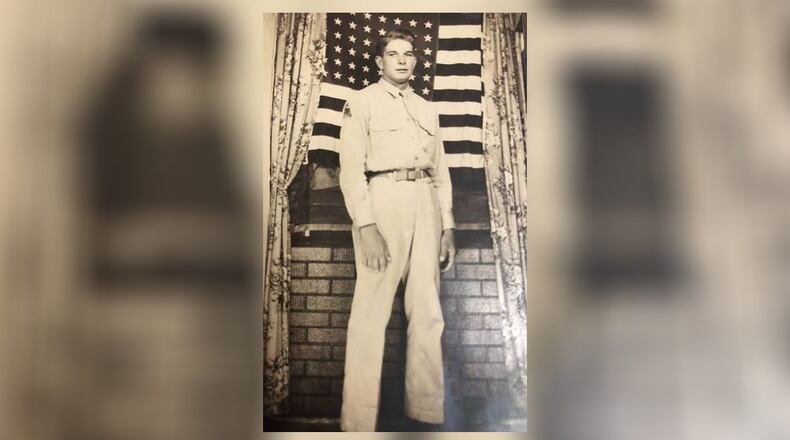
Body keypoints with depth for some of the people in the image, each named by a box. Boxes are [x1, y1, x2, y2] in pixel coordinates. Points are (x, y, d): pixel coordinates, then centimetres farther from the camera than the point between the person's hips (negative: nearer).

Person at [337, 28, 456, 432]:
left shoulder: (427, 109, 21)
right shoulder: (362, 102, 5)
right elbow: (351, 167, -5)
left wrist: (448, 226, 11)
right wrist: (366, 226, -16)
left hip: (425, 205, 6)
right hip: (382, 202, -5)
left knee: (428, 313, 6)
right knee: (371, 312, -7)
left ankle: (426, 409, 16)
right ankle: (358, 420, 1)